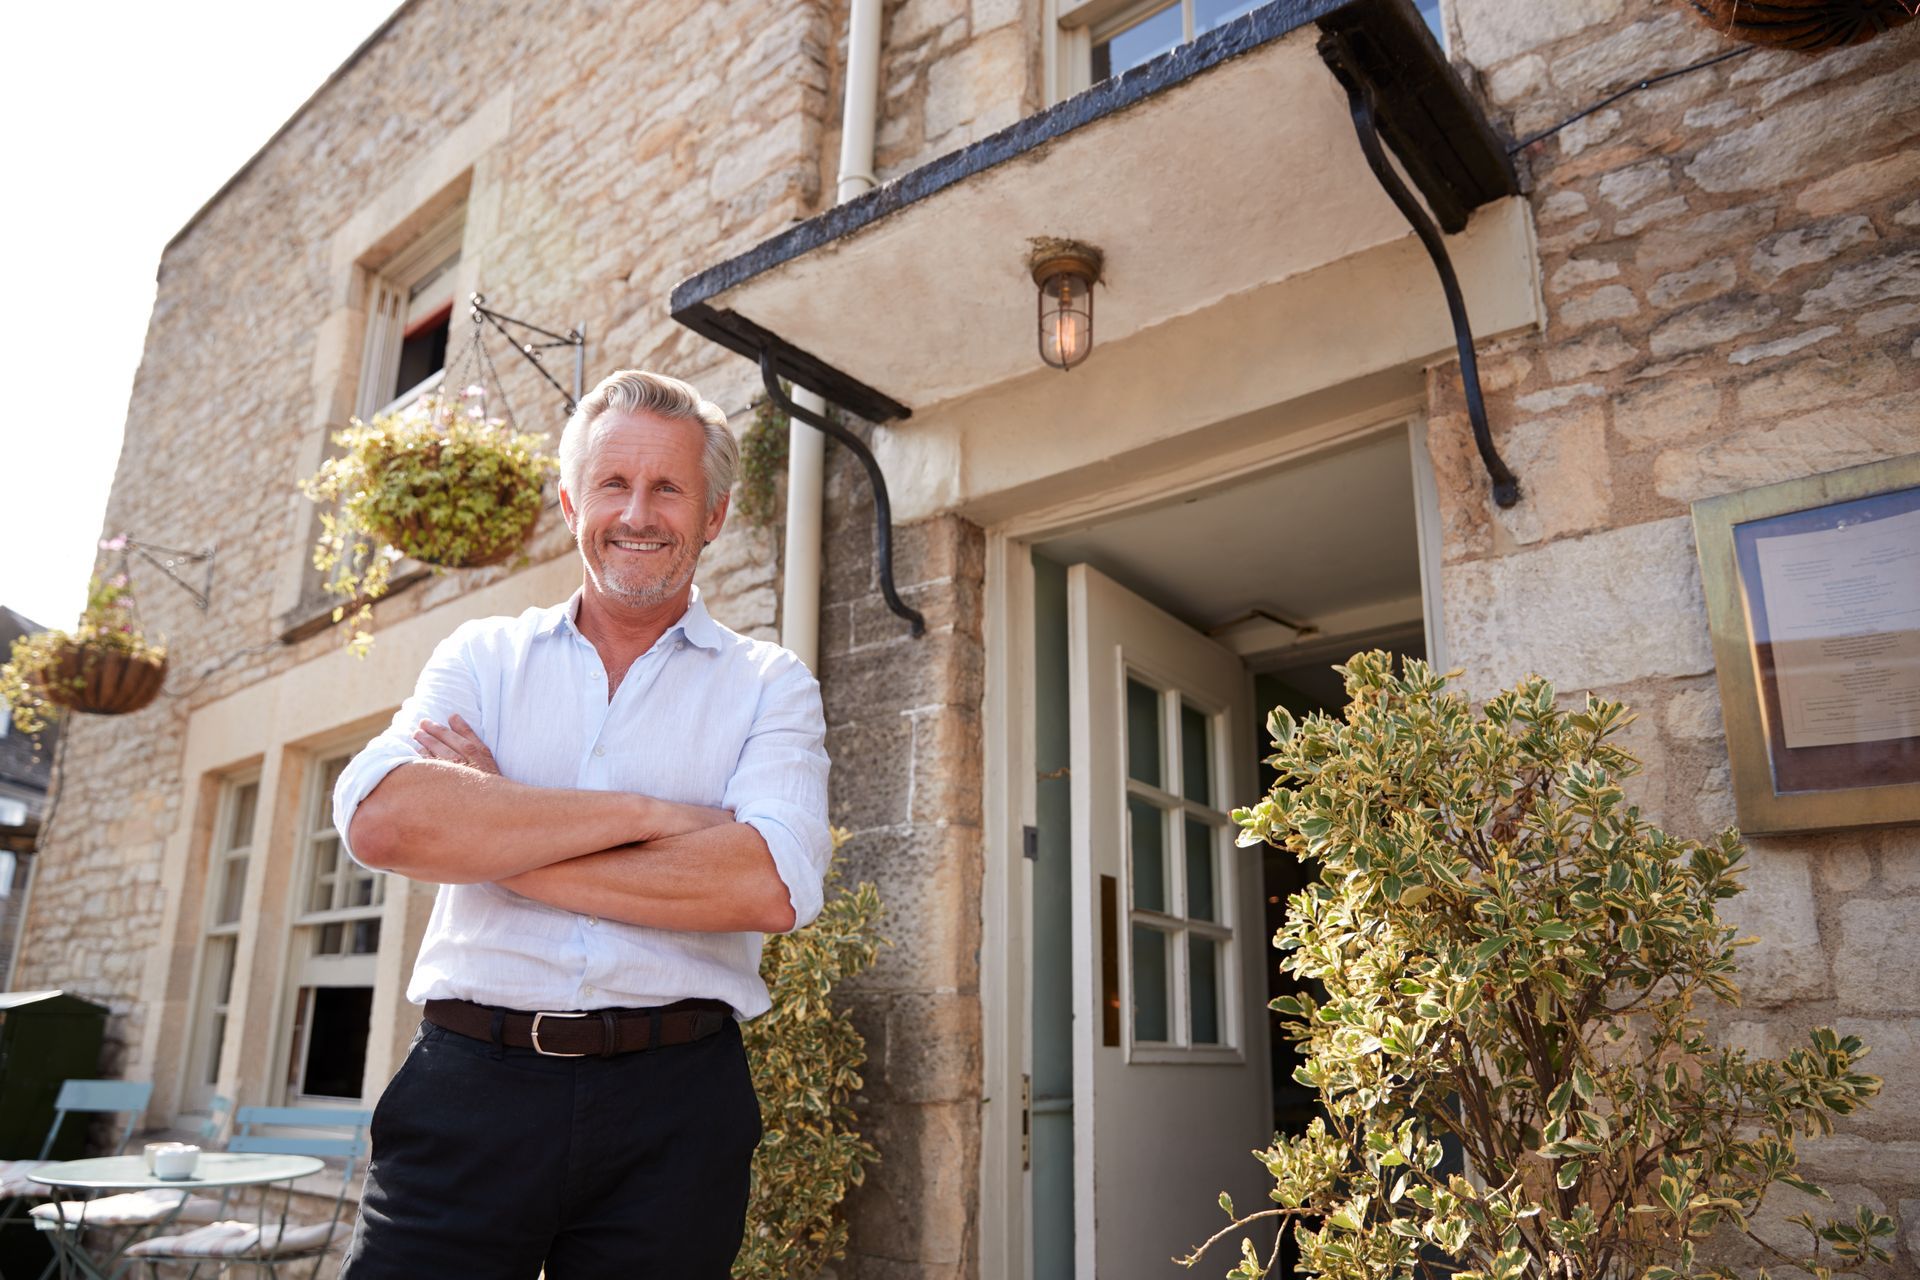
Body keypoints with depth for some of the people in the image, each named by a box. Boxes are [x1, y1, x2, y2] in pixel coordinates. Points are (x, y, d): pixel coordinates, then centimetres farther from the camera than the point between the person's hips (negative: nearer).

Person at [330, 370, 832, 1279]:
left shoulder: (770, 685, 3)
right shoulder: (483, 656, 9)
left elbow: (772, 885, -15)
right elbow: (380, 820, -10)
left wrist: (490, 837, -11)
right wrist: (645, 813, -14)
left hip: (671, 1106, 0)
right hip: (469, 1087, 1)